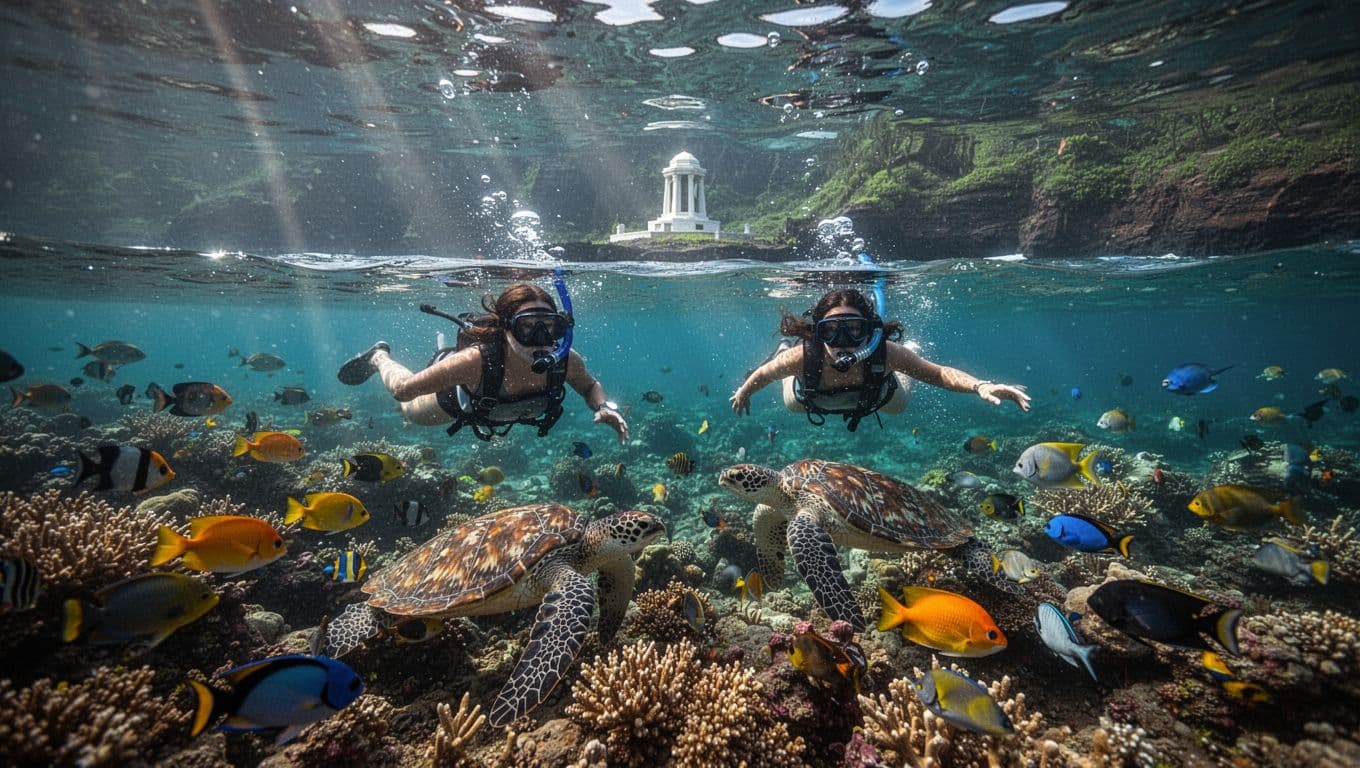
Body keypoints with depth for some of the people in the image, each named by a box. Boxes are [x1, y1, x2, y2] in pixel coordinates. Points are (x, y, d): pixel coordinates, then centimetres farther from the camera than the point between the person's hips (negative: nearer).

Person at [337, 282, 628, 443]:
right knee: (411, 411, 31)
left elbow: (590, 385, -19)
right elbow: (404, 390, -34)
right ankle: (379, 356, 54)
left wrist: (604, 405, -35)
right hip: (457, 399, -3)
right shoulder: (476, 359, -49)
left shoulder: (565, 360, -40)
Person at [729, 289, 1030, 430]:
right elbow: (762, 374, -25)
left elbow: (939, 373, -34)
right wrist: (743, 392, -6)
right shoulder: (804, 355, -46)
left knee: (898, 402, 32)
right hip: (810, 399, 0)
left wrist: (980, 386, -54)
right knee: (791, 402, 33)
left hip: (874, 395, 1)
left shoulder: (884, 352, -45)